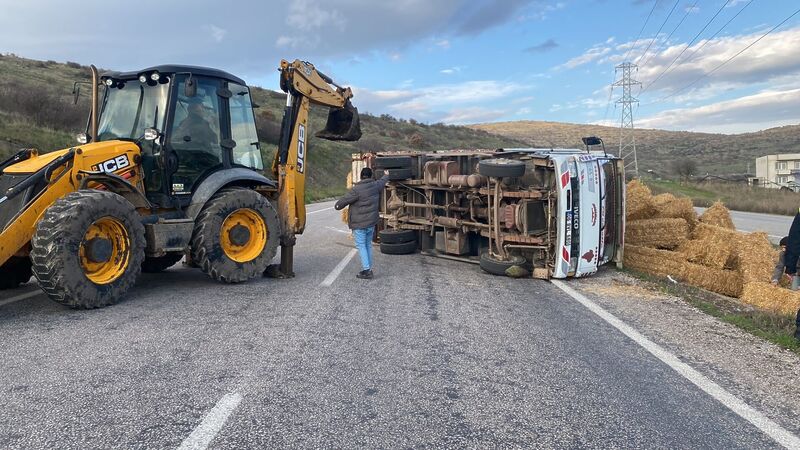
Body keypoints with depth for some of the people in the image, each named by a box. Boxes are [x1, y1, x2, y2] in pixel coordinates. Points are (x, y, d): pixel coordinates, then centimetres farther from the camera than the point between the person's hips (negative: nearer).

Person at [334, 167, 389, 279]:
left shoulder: (356, 189, -18)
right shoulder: (376, 185, 2)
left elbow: (344, 200, -13)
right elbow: (383, 181, 24)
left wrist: (337, 206, 9)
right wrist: (386, 175, 47)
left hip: (359, 224, -6)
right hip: (371, 222, 7)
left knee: (361, 246, -1)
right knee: (368, 245, 16)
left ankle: (367, 270, -6)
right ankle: (368, 269, 21)